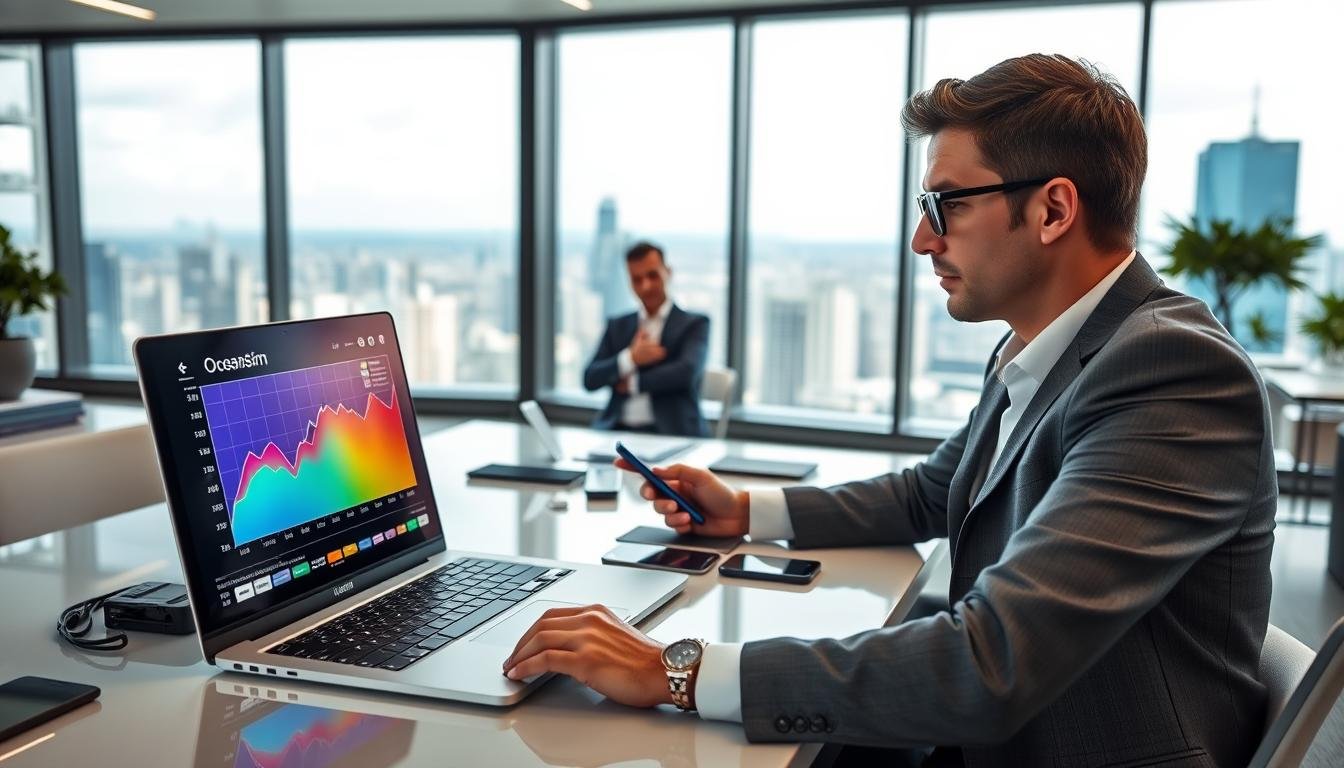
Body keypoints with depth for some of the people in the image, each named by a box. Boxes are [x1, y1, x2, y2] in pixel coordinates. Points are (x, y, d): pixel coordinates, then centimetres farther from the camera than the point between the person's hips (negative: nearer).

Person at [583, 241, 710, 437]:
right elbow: (590, 380, 6)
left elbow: (687, 372, -12)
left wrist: (633, 382, -2)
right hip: (618, 431, 3)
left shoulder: (695, 324, 6)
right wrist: (630, 358, -9)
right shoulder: (617, 326, 16)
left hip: (671, 433, -3)